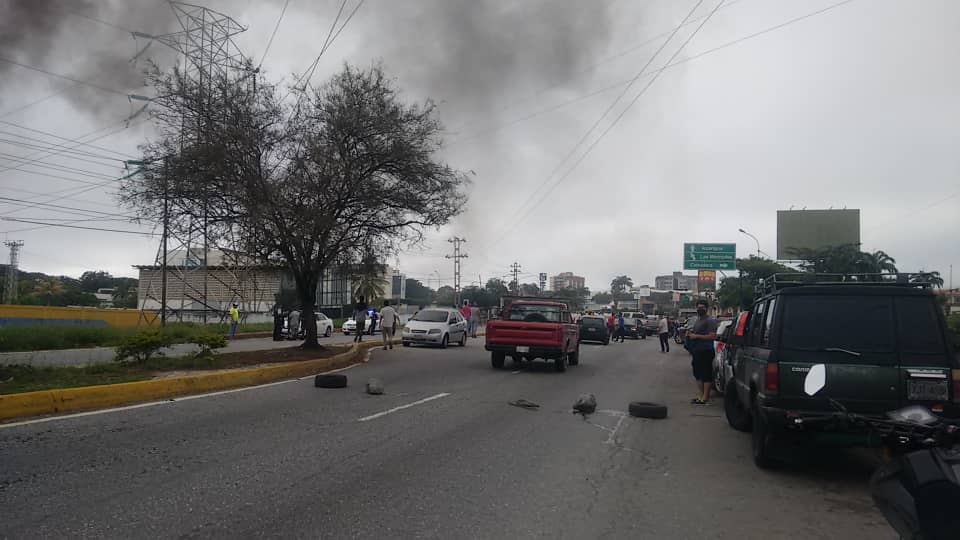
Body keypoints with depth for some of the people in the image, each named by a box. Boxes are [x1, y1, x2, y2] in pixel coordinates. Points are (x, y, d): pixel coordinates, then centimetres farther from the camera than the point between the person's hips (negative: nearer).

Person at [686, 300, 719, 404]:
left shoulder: (710, 320, -8)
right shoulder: (697, 320, 21)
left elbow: (712, 336, -19)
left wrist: (696, 336, -19)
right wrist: (690, 334, 11)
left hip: (706, 351, -10)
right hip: (697, 351, 10)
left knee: (706, 375, -6)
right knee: (698, 374, 12)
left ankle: (705, 397, -5)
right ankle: (700, 395, 20)